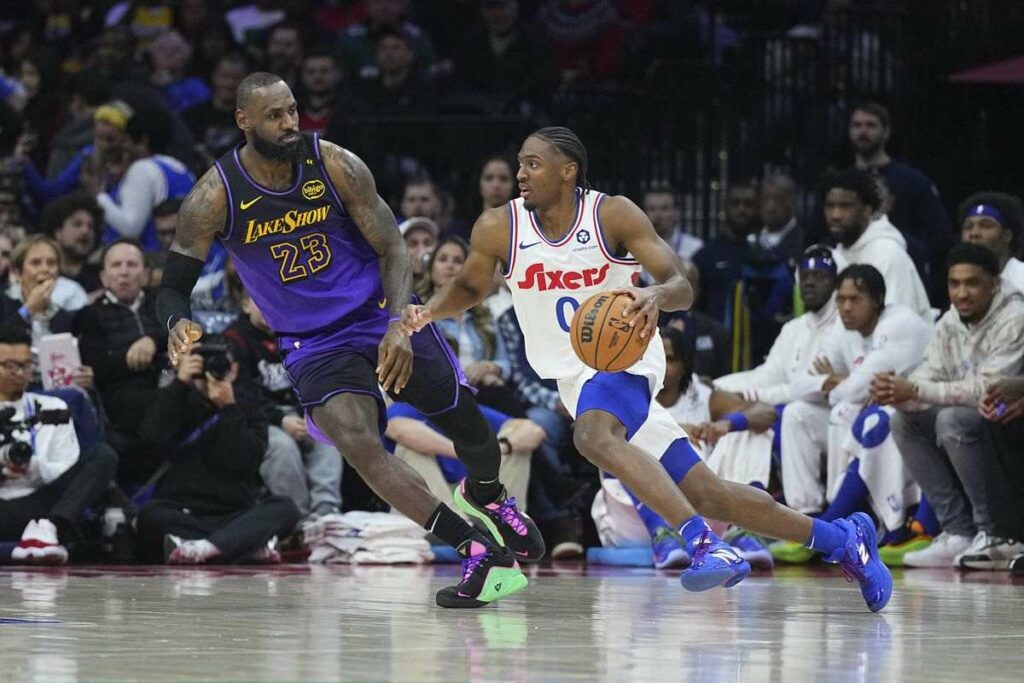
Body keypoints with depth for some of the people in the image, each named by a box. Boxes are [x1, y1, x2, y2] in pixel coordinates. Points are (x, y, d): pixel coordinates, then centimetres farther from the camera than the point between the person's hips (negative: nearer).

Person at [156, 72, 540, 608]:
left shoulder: (336, 166, -13)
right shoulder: (214, 197, -14)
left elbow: (392, 249, -6)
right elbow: (173, 286, -8)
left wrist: (399, 325, -22)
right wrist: (178, 325, -33)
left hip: (382, 316, 1)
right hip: (314, 343, -1)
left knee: (468, 426, 4)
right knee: (357, 442, -26)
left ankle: (485, 496, 43)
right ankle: (479, 551, -23)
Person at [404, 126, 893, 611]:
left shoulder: (613, 215, -13)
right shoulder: (499, 229, -4)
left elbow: (682, 287, -15)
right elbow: (469, 288, 12)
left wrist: (655, 296, -38)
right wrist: (429, 312, -9)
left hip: (624, 359, -4)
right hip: (574, 377, 4)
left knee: (593, 437, -39)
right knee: (707, 497, 4)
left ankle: (703, 543, -45)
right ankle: (841, 538, 18)